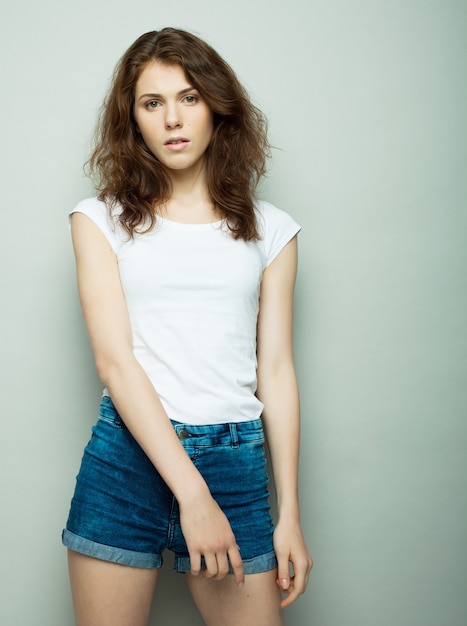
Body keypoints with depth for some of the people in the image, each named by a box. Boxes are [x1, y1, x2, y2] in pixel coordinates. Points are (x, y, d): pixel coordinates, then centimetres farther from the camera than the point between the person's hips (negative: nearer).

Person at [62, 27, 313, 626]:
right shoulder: (101, 219, 4)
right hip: (124, 457, -1)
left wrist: (290, 513, 2)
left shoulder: (268, 229, 8)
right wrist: (191, 492, -16)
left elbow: (276, 369, 6)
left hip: (236, 463, 1)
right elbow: (114, 359, -7)